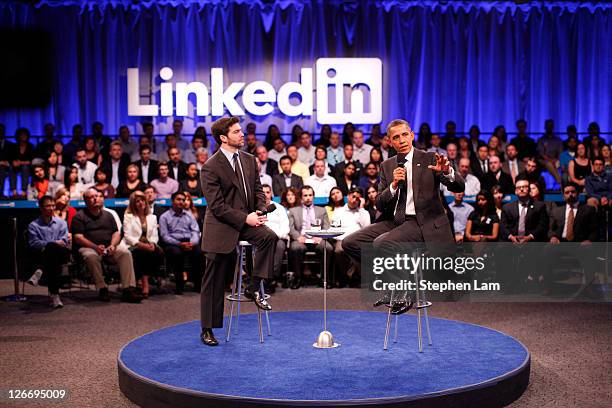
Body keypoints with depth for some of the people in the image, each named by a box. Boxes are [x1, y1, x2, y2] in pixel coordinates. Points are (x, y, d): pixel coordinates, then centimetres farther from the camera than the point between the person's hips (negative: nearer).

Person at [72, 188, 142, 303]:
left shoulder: (107, 215, 22)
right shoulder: (79, 216, 7)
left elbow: (116, 233, 16)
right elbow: (78, 237, -5)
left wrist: (112, 245, -7)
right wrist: (95, 247, -19)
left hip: (109, 247, 3)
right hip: (89, 247, -3)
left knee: (125, 253, -24)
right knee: (91, 256, -38)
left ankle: (129, 289, -30)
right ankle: (102, 289, -28)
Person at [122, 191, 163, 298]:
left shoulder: (152, 217, 24)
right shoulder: (128, 217, 11)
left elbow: (155, 235, 13)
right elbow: (127, 236, -3)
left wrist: (152, 243, -12)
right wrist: (140, 244, -18)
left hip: (149, 246, 4)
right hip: (133, 247, -3)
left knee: (159, 253, -30)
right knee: (143, 253, -37)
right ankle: (145, 282, -25)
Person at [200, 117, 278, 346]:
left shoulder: (249, 160, 7)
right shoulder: (211, 167, -12)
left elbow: (258, 190, 12)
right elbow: (217, 206, -16)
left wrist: (260, 211, -8)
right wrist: (245, 218, -20)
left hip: (248, 220, 5)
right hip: (222, 227, -5)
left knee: (269, 237, -27)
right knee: (214, 282, 1)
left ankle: (253, 288, -11)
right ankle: (207, 329, 15)